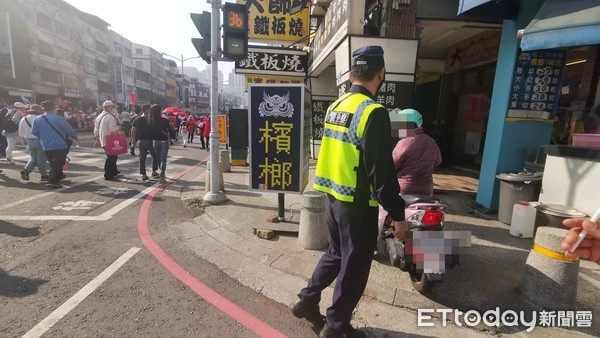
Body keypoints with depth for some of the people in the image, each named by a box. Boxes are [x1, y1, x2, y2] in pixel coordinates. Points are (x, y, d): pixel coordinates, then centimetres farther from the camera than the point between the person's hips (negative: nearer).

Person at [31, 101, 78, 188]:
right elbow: (69, 130, -9)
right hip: (60, 146, -6)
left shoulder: (37, 119, 2)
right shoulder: (58, 118, -12)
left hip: (46, 146, 6)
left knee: (53, 164, 21)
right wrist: (75, 138, 8)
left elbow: (34, 132, 7)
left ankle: (58, 176, 34)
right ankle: (52, 181, -7)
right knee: (58, 164, -2)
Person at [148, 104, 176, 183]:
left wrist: (153, 138, 10)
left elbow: (149, 131, 0)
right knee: (163, 159, 0)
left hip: (155, 141, 4)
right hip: (164, 141, -4)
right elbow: (171, 130, -6)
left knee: (159, 158, 18)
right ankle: (161, 177, -6)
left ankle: (162, 174, 32)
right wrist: (172, 136, 10)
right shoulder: (164, 120, -13)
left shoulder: (150, 121, -3)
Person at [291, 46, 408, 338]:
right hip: (358, 203, -8)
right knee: (354, 265, 11)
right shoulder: (373, 112, -18)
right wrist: (398, 214, -13)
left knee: (336, 253, 25)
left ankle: (306, 300, 36)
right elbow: (381, 170, -21)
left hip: (333, 196, 8)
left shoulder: (335, 106, 6)